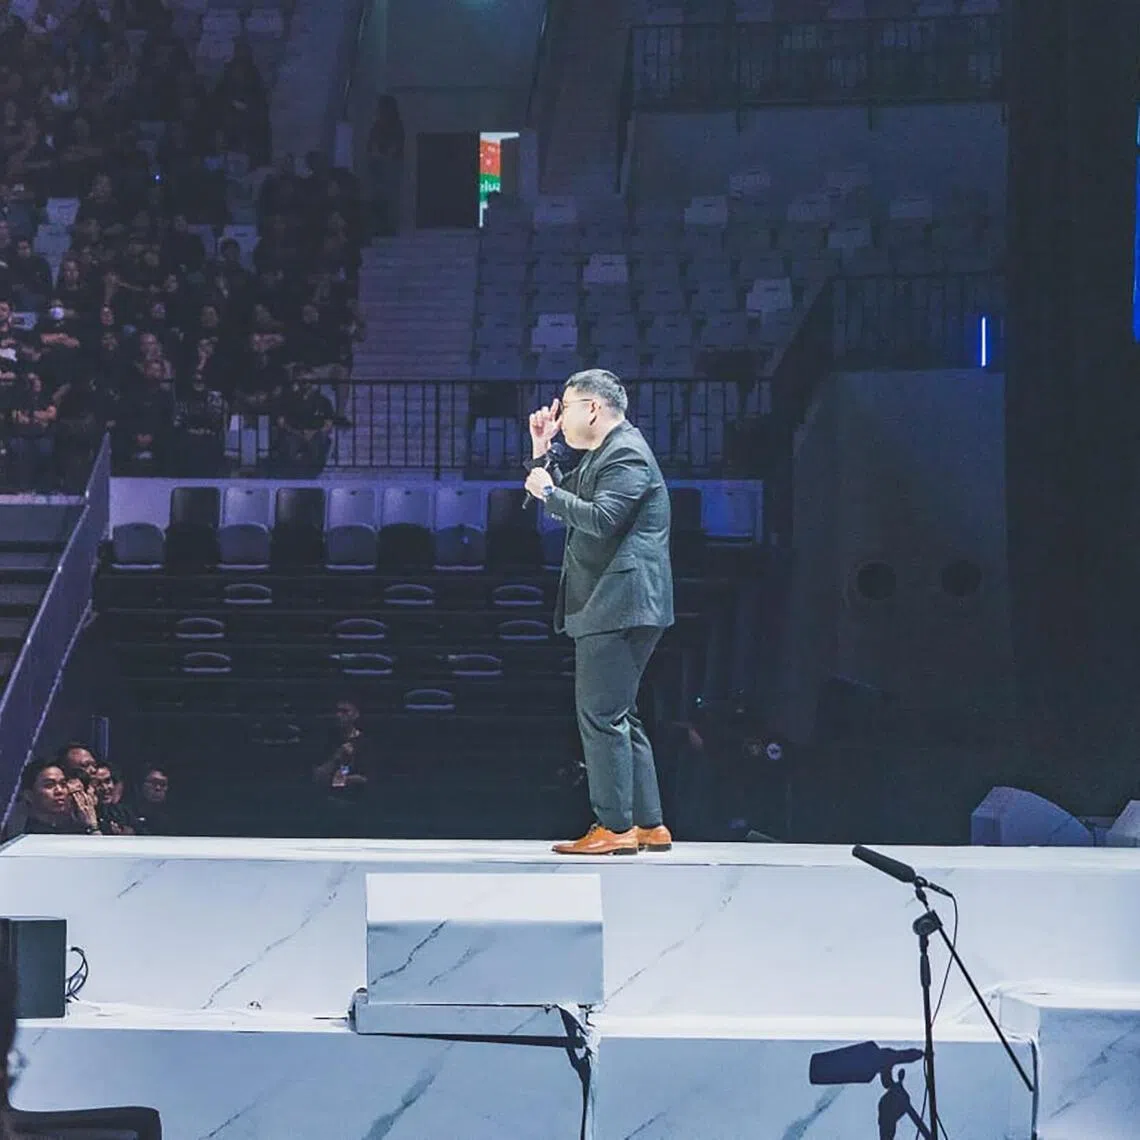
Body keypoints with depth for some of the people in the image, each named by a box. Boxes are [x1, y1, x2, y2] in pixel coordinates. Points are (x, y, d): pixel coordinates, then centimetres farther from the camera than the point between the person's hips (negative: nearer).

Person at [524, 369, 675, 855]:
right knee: (618, 715, 13)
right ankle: (649, 825, 16)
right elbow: (567, 501, 26)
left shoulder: (627, 454, -12)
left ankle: (616, 827, -9)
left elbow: (602, 518, -24)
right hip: (609, 607, 11)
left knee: (601, 714, -10)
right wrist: (541, 452, 16)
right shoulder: (600, 454, 21)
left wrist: (550, 493, -13)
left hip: (619, 606, -11)